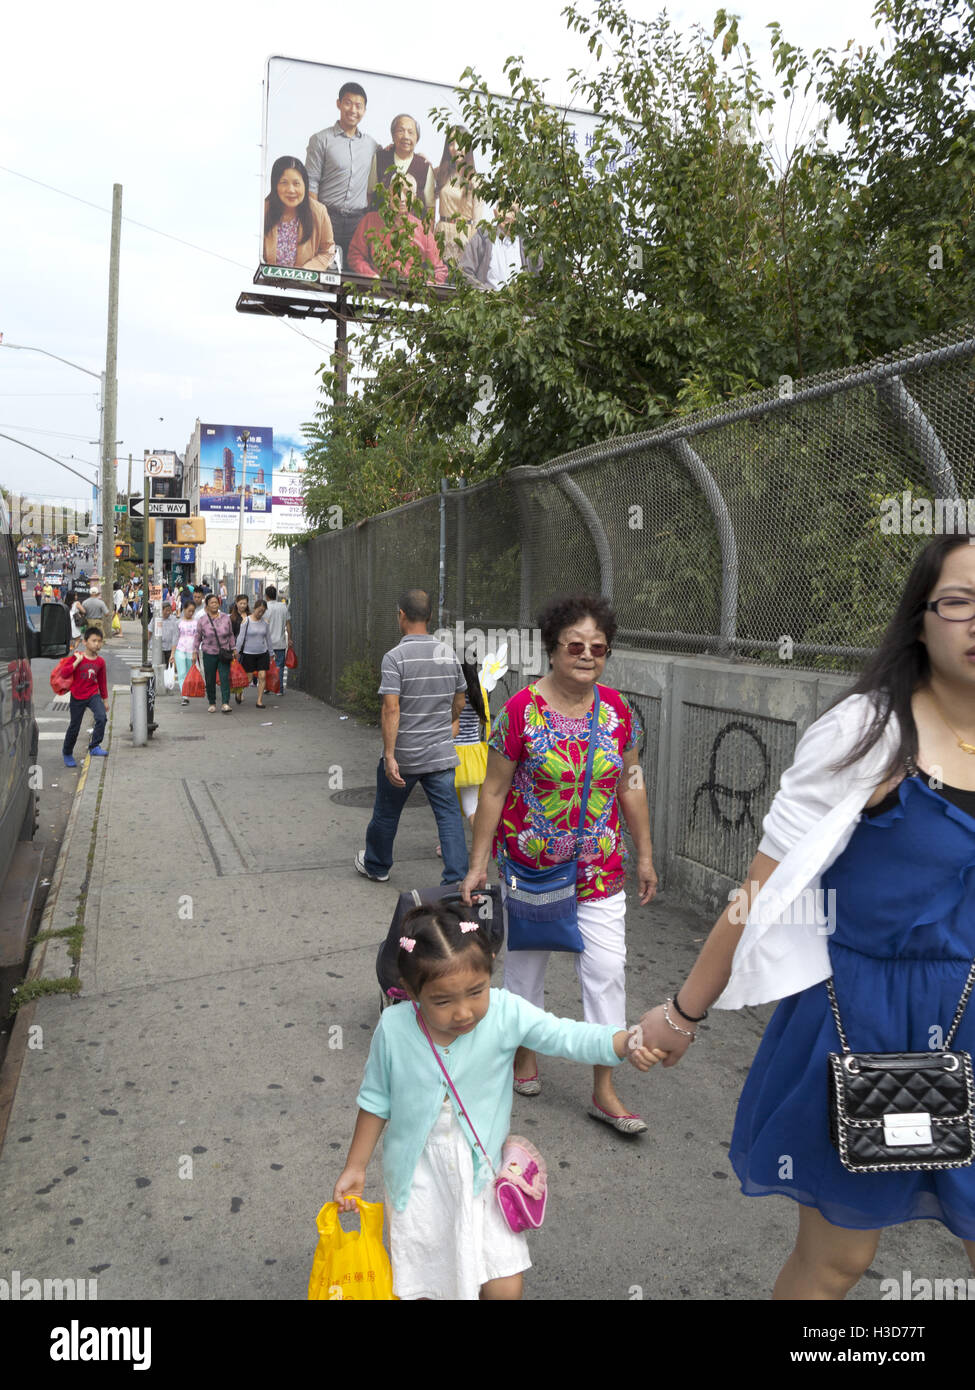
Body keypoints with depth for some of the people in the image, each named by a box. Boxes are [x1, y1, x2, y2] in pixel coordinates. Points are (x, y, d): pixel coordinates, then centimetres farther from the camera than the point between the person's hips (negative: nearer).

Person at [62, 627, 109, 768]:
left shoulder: (100, 661, 1)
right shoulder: (77, 657, -9)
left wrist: (105, 699, 14)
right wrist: (77, 661, -23)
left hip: (93, 695, 3)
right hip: (78, 697, -2)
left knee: (102, 718, -22)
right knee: (74, 726, 7)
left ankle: (94, 747, -9)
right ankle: (67, 753, 27)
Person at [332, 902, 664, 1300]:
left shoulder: (505, 1013, -23)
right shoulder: (393, 1028, -20)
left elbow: (570, 1036, -32)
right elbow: (376, 1100, -4)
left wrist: (628, 1044, -51)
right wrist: (355, 1167, 4)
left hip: (482, 1172, 0)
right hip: (417, 1176, 0)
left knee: (505, 1287, 2)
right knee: (415, 1286, 12)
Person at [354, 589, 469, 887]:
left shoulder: (395, 656, -15)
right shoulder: (449, 654, 2)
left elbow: (391, 709, -22)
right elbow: (459, 702, 13)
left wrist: (389, 756, -21)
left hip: (403, 755, -3)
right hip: (441, 753, 3)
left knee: (386, 813, 17)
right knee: (449, 814, 5)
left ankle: (376, 866, 36)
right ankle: (457, 878, 1)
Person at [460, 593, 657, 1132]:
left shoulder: (617, 709, -2)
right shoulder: (522, 710, -13)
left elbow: (630, 785, 7)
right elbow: (494, 790, -8)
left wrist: (644, 856, 9)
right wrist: (478, 863, -7)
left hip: (599, 867, 3)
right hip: (531, 864, -2)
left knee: (607, 971, 2)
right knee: (526, 960, 15)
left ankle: (604, 1092, 16)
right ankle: (524, 1051, 40)